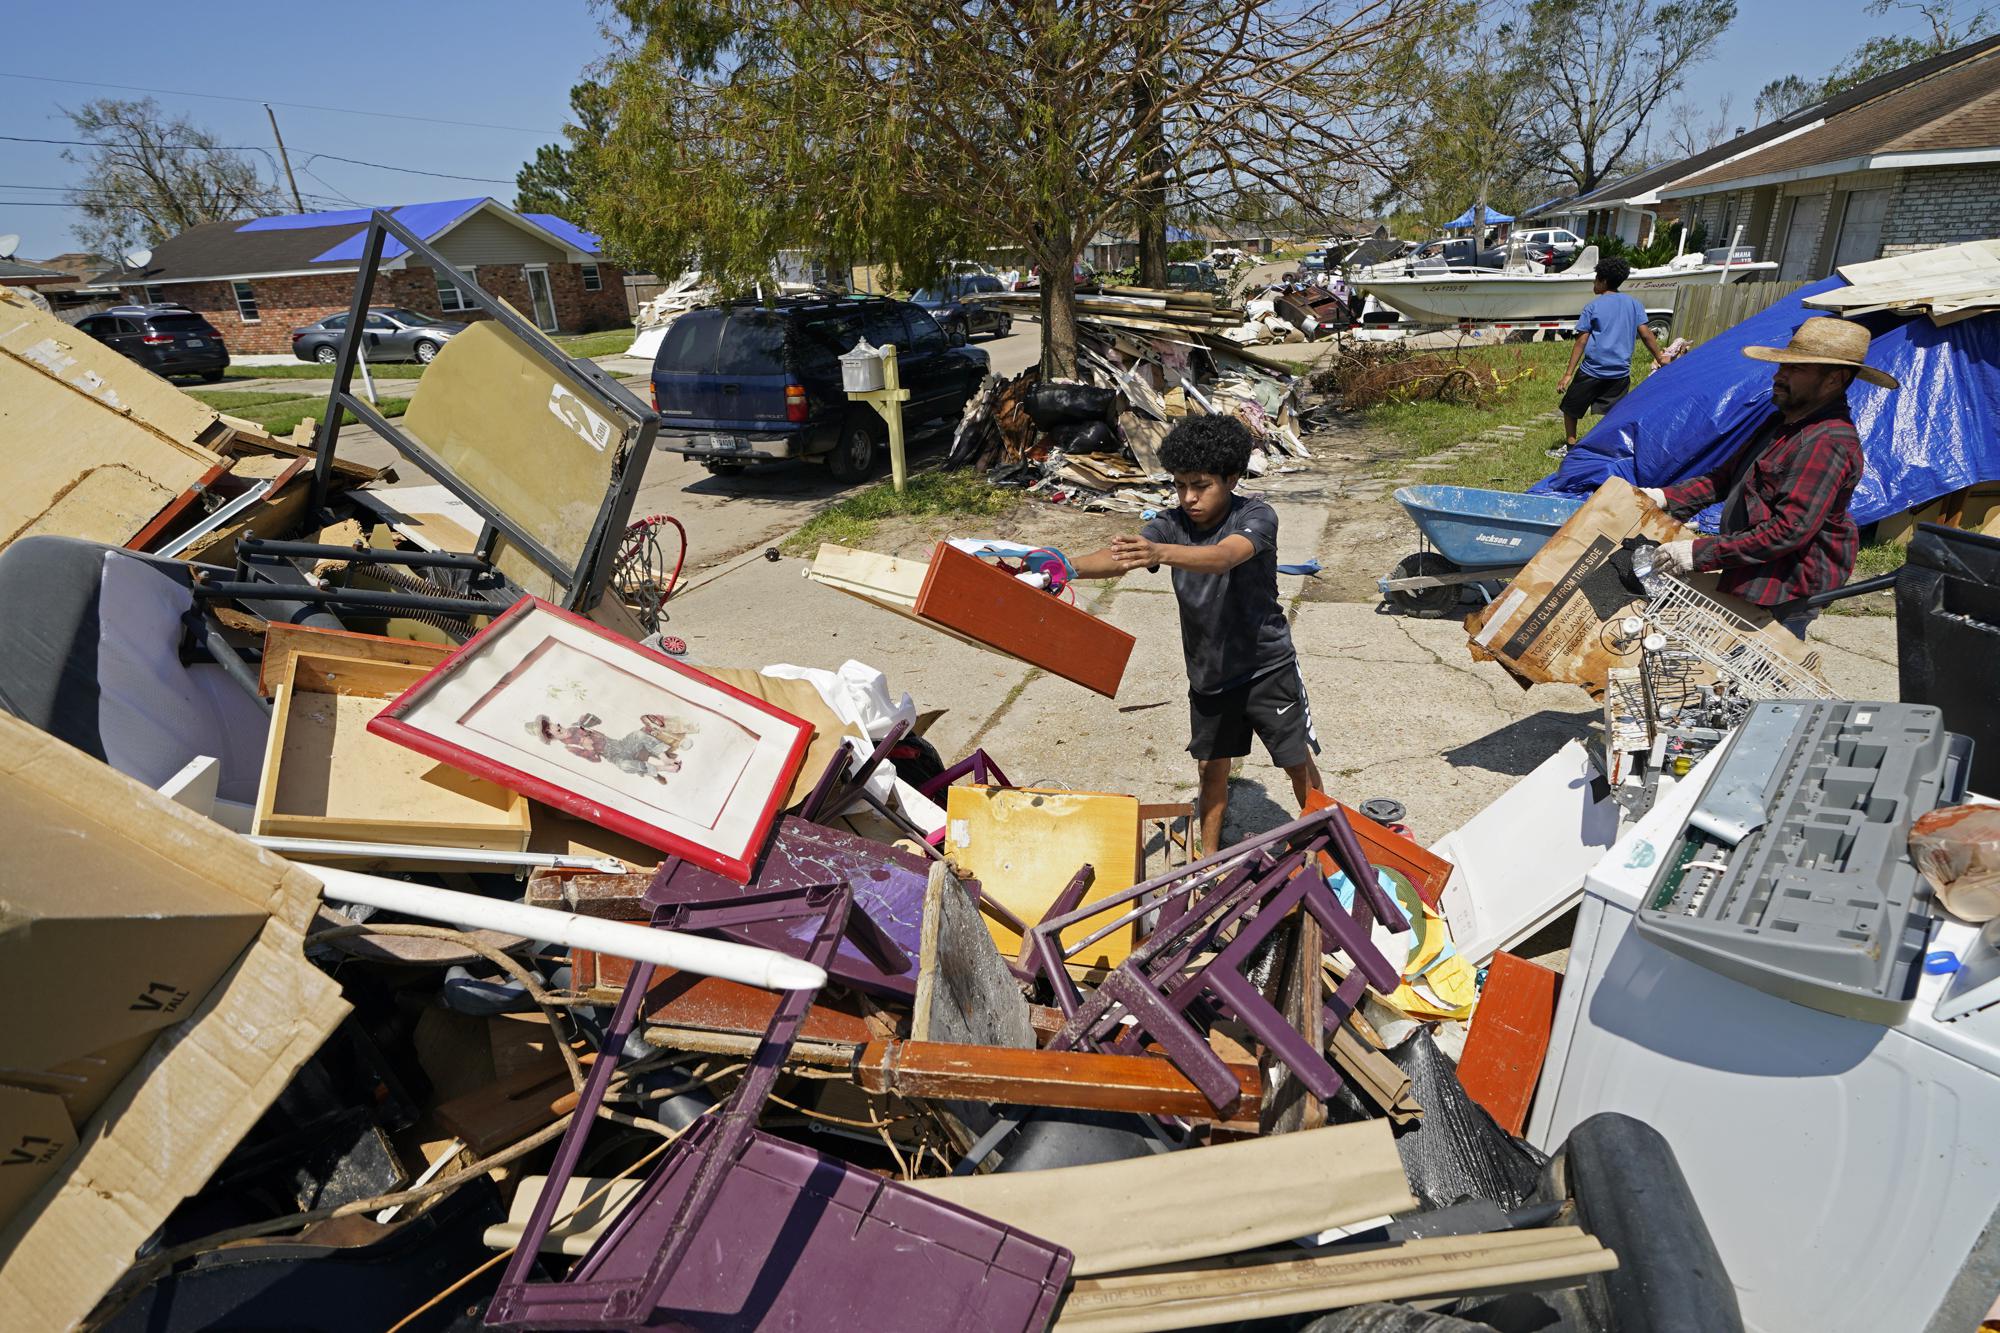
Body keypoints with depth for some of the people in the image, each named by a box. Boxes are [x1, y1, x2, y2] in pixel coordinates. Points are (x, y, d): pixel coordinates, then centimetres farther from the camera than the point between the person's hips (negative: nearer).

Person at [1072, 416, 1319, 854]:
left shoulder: (1256, 516, -19)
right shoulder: (1170, 525, -8)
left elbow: (1223, 556, -41)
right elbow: (1118, 556, -25)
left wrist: (1161, 553, -60)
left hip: (1267, 666, -3)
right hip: (1207, 672, 4)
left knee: (1297, 762, 9)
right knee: (1211, 765, 13)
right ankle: (1209, 857, 31)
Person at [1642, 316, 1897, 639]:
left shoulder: (1827, 444, -21)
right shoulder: (1784, 423, 12)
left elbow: (1791, 529, -27)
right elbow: (1729, 476, 19)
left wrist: (1701, 552, -28)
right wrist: (1668, 498, 4)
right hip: (1752, 583, 10)